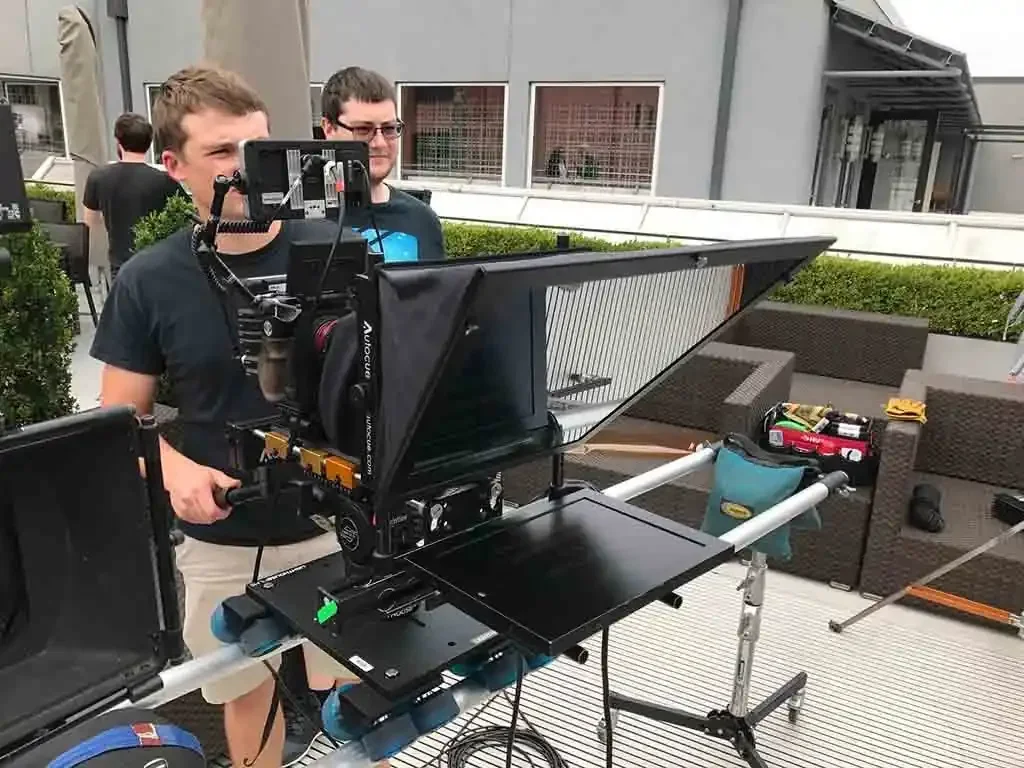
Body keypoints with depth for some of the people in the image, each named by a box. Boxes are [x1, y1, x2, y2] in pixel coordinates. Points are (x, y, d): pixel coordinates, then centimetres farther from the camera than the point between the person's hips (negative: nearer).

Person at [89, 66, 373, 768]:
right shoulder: (149, 281, -8)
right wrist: (173, 469, -19)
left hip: (336, 524, 0)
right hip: (222, 541, 1)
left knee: (359, 681, 17)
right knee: (248, 692, 21)